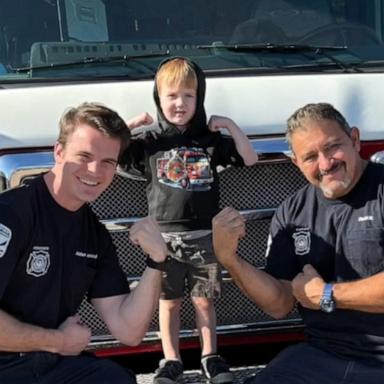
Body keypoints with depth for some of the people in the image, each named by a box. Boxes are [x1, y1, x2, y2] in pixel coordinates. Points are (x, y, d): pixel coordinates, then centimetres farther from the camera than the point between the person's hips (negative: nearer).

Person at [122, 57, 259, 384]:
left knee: (204, 300, 10)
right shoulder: (149, 142, 1)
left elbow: (250, 159, 4)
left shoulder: (211, 139, 5)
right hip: (164, 236, 0)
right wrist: (131, 124, -8)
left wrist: (230, 126, -2)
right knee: (169, 301, 9)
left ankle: (210, 357, 25)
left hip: (205, 235, 1)